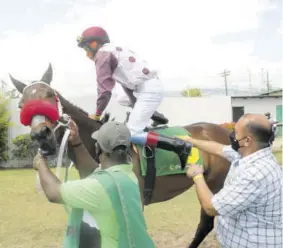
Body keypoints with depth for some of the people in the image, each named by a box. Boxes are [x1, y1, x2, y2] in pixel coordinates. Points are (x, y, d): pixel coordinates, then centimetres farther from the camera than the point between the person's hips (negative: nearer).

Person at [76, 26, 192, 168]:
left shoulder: (102, 53, -4)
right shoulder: (116, 50, 24)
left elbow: (104, 89, -9)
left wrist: (97, 114, 4)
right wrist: (135, 106, 35)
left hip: (148, 90, -10)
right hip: (152, 86, 10)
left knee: (131, 134, -10)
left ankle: (179, 146, -18)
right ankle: (153, 114, 23)